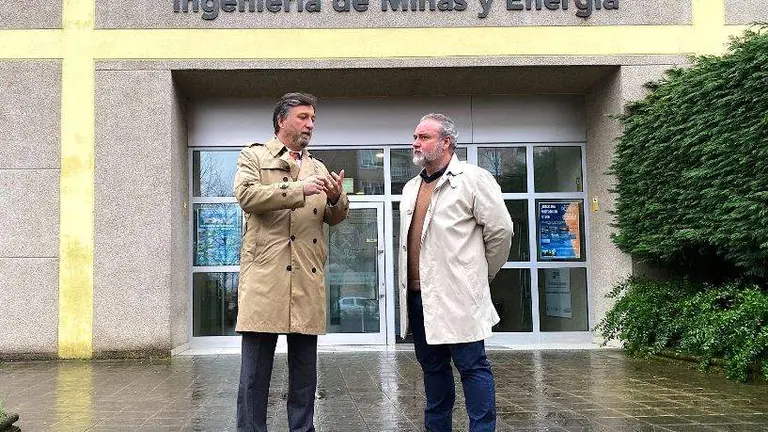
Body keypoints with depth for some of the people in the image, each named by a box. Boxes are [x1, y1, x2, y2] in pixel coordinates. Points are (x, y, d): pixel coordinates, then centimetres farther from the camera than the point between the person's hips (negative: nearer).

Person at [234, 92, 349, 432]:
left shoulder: (318, 167, 21)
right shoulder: (254, 156, 7)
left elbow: (333, 218, 18)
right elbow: (247, 195, -11)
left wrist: (337, 199, -5)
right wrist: (300, 189, -16)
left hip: (307, 281, 5)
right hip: (266, 277, -4)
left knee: (304, 374, 10)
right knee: (255, 374, -1)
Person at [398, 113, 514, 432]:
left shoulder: (473, 179, -6)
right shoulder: (411, 188, 16)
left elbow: (500, 230, -5)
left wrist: (482, 274, 4)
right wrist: (410, 282, 17)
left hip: (456, 296, -7)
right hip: (418, 295, 7)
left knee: (472, 366, -2)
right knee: (432, 367, 16)